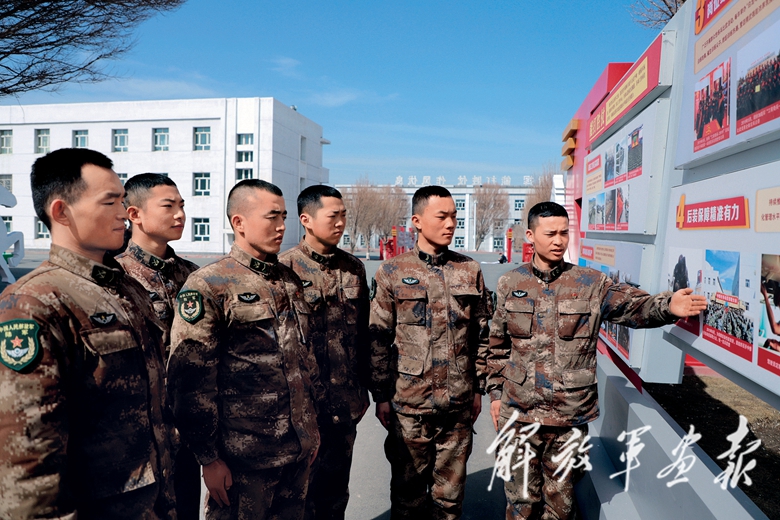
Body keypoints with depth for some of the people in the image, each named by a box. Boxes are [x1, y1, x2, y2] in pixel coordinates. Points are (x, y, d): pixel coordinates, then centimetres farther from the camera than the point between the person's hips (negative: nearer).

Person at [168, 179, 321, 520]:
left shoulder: (291, 280, 9)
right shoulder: (208, 285, -12)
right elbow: (191, 380, -14)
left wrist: (312, 428, 15)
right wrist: (208, 458, -13)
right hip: (243, 456, -6)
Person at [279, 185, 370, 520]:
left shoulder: (354, 267, 6)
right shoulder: (285, 268, -10)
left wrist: (364, 388, 12)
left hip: (347, 402, 5)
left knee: (337, 490, 17)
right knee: (304, 485, 12)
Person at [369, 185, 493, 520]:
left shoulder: (470, 271, 5)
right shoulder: (392, 273, -3)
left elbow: (481, 334, 9)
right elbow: (379, 340, -2)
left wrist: (478, 388, 9)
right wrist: (381, 395, -3)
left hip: (459, 403, 2)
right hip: (409, 402, -2)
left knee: (451, 486, 14)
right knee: (409, 484, 12)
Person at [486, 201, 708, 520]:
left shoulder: (593, 284, -3)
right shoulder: (510, 284, 1)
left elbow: (636, 305, -14)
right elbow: (498, 346, 7)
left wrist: (668, 306, -35)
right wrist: (496, 392, 8)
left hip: (569, 417, 0)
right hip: (517, 413, 1)